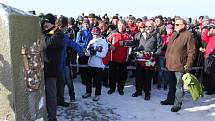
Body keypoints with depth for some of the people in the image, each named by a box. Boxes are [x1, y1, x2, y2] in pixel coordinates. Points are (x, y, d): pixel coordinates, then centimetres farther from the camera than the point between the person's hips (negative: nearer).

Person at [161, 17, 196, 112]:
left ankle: (177, 104, 13)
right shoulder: (174, 34, 15)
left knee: (178, 85, 1)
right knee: (172, 84, 20)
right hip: (171, 64, 8)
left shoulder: (188, 35, -9)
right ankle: (170, 99, 33)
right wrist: (166, 59, 18)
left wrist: (188, 64, -16)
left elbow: (191, 51, -12)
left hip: (180, 65, -7)